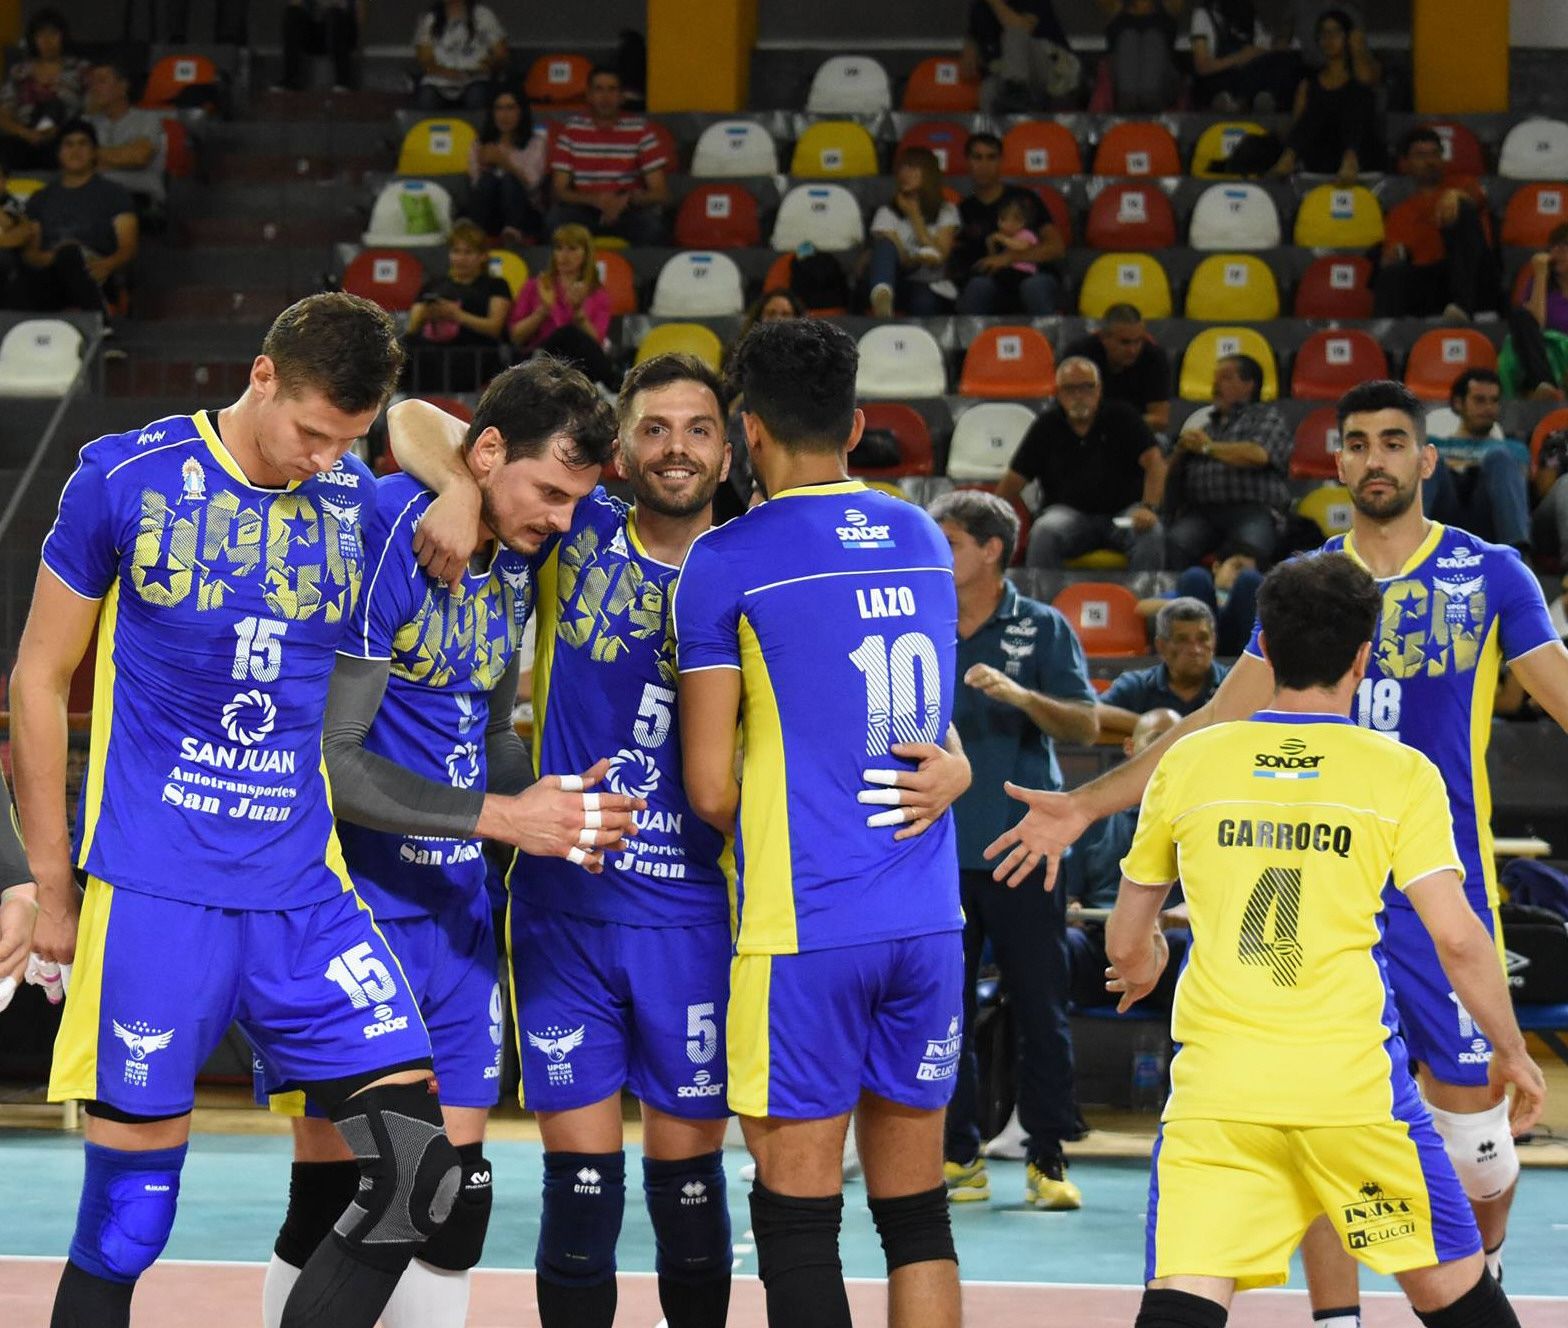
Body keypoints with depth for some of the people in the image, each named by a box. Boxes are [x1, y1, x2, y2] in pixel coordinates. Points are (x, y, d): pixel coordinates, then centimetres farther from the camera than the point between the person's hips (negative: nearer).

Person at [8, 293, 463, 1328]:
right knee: (127, 1219, -2)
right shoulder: (126, 478, -2)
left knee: (420, 1179, -7)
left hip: (303, 894, 4)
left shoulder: (356, 502, 7)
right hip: (153, 894, -4)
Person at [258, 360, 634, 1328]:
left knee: (457, 1192, 8)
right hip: (349, 900, -7)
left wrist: (550, 810, 3)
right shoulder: (379, 535, -17)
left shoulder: (519, 556, 8)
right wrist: (500, 818, -20)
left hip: (453, 904, 8)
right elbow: (325, 759, -20)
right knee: (337, 1196, -5)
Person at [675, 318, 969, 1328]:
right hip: (929, 921, 5)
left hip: (801, 930, -5)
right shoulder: (925, 541, 11)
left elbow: (710, 786, -6)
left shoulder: (728, 560, -6)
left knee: (798, 1220, 1)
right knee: (916, 1209, 11)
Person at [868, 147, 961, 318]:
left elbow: (939, 257, -3)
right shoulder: (887, 213, 12)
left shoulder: (946, 212, 12)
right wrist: (917, 259, -24)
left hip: (934, 290, 0)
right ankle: (882, 298, -63)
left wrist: (915, 216, -1)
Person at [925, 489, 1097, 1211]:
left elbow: (1085, 724, -8)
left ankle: (1047, 1161, 6)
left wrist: (1018, 693, -21)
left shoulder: (1042, 628, 0)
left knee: (1041, 1009, -1)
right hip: (939, 852, 3)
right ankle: (959, 1157, 12)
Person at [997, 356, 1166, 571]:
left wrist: (1149, 507, -21)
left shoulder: (1121, 418, 5)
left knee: (1150, 533, -33)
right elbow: (1014, 481, 7)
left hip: (1122, 511, -1)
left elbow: (1154, 461, -4)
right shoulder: (1046, 428, 9)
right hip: (1070, 511, 1)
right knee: (1044, 531, -33)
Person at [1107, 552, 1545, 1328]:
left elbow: (1125, 944, 16)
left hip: (1216, 1085, 1)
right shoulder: (1401, 774, 2)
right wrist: (1512, 1054, 11)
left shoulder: (1187, 762, 8)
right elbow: (1457, 938, -4)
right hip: (1352, 1081, -1)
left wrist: (1140, 968, 40)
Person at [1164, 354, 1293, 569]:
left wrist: (1209, 447, 5)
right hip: (1200, 511, 3)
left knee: (1251, 547, -38)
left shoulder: (1267, 416, 16)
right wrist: (1180, 450, 6)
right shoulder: (1201, 420, 30)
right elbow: (1172, 475, 28)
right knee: (1177, 544, -32)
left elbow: (1258, 455, -6)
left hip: (1252, 509, -3)